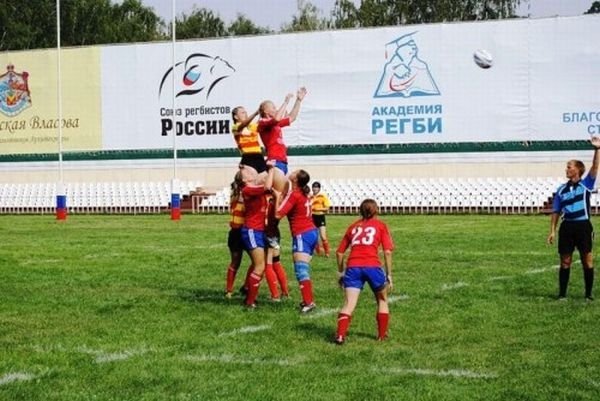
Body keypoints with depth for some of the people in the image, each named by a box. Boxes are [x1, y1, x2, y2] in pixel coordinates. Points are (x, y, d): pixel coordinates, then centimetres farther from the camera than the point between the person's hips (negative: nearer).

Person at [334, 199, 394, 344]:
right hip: (372, 266, -2)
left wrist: (341, 272, 27)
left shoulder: (353, 226, 23)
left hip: (353, 267, 2)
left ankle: (340, 335, -19)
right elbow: (387, 252, 2)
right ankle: (382, 335, 21)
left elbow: (339, 252, 18)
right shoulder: (380, 225, 14)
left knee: (349, 304, -3)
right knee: (382, 300, 20)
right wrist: (389, 275, 3)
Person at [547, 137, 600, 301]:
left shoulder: (586, 184, 2)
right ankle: (562, 294, 11)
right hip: (567, 227, 3)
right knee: (565, 261, 5)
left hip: (583, 226, -3)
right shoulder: (561, 189, 10)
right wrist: (552, 230, 6)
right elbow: (556, 212, 12)